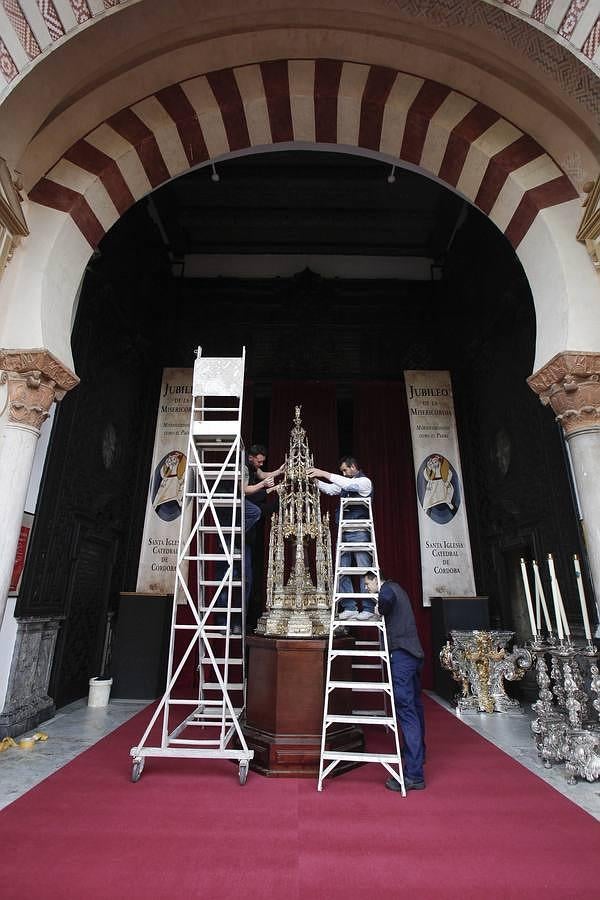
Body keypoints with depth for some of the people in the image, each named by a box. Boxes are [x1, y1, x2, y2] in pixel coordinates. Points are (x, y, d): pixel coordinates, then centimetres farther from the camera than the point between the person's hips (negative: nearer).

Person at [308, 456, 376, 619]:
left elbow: (349, 484, -20)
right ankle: (349, 607, 10)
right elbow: (329, 489, 19)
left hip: (359, 532, -7)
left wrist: (325, 474, -23)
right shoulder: (345, 483, 19)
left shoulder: (364, 481, -3)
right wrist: (315, 479, 4)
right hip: (344, 533, 7)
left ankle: (368, 609, 3)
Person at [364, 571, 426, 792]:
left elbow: (386, 597, -32)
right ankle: (418, 755, 40)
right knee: (414, 707, 23)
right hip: (414, 653, 10)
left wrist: (380, 609, -16)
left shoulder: (388, 587, -8)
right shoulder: (396, 589, 20)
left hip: (402, 654, -10)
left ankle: (414, 774, -6)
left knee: (406, 711, -9)